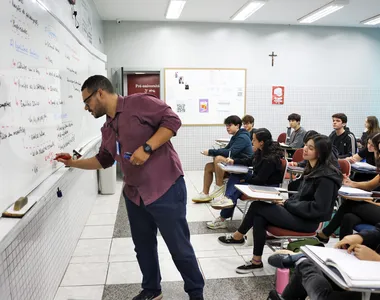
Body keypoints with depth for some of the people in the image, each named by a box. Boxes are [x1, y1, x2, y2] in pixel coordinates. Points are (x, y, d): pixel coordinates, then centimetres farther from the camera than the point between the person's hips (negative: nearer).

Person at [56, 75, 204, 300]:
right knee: (143, 246, 18)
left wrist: (147, 148, -22)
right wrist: (73, 163, 24)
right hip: (134, 195, 8)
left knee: (179, 247, 4)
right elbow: (103, 160, 27)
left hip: (165, 190, -8)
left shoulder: (140, 103, -10)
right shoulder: (107, 129, 15)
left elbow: (172, 120, -17)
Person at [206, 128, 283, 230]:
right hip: (257, 178, 9)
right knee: (234, 176, -5)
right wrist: (234, 161, 6)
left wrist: (245, 179, -13)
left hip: (267, 186, -9)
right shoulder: (261, 151, -2)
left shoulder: (270, 159, -27)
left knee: (237, 187, -19)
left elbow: (260, 180, -25)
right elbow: (249, 161, 17)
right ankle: (227, 198, -24)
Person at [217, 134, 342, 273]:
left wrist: (288, 204, -15)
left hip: (308, 220, -8)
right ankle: (256, 261, 0)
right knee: (259, 218, -13)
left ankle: (238, 236, 5)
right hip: (298, 212, 8)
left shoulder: (326, 177, -20)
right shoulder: (312, 168, 8)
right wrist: (288, 202, -1)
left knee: (257, 206, -15)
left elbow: (318, 208, -22)